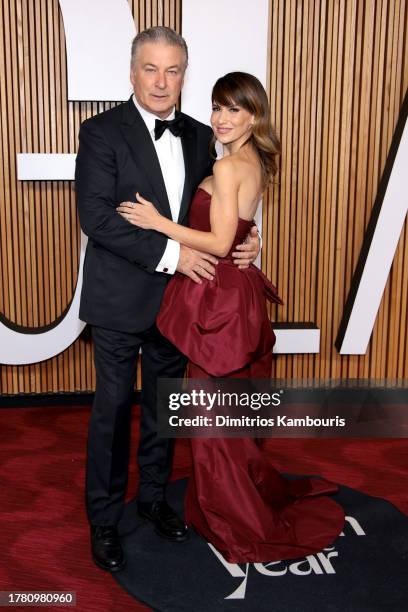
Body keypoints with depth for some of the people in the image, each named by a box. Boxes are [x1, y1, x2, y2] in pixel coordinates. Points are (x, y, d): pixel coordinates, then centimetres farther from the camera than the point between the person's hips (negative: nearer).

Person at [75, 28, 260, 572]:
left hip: (177, 297, 5)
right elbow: (95, 216, -19)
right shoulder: (102, 132, -9)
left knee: (164, 407, 17)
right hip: (120, 301, -5)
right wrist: (169, 254, -23)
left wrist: (245, 239, -7)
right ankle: (104, 517, 25)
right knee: (113, 411, 6)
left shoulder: (199, 136, 7)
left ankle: (154, 496, 37)